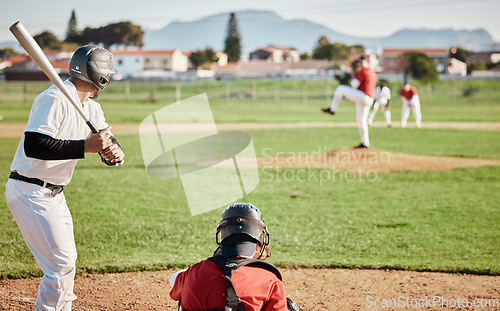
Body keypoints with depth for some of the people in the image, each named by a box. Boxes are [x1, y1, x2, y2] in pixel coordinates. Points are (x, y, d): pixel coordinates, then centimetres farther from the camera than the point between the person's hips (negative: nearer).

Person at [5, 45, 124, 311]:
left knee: (65, 261, 19)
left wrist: (114, 152, -20)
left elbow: (107, 143, 6)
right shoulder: (54, 99, -20)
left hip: (53, 195, 10)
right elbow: (33, 146, -30)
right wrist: (85, 146, -32)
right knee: (61, 264, -12)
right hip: (30, 193, -10)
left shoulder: (91, 108, 10)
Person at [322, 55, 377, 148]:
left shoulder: (363, 72, -10)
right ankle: (365, 143, 14)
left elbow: (354, 85, -11)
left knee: (340, 89, 0)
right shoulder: (373, 73, 19)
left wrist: (355, 76, 7)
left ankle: (332, 109, 4)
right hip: (369, 100, 9)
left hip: (361, 96, -9)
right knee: (361, 120, 15)